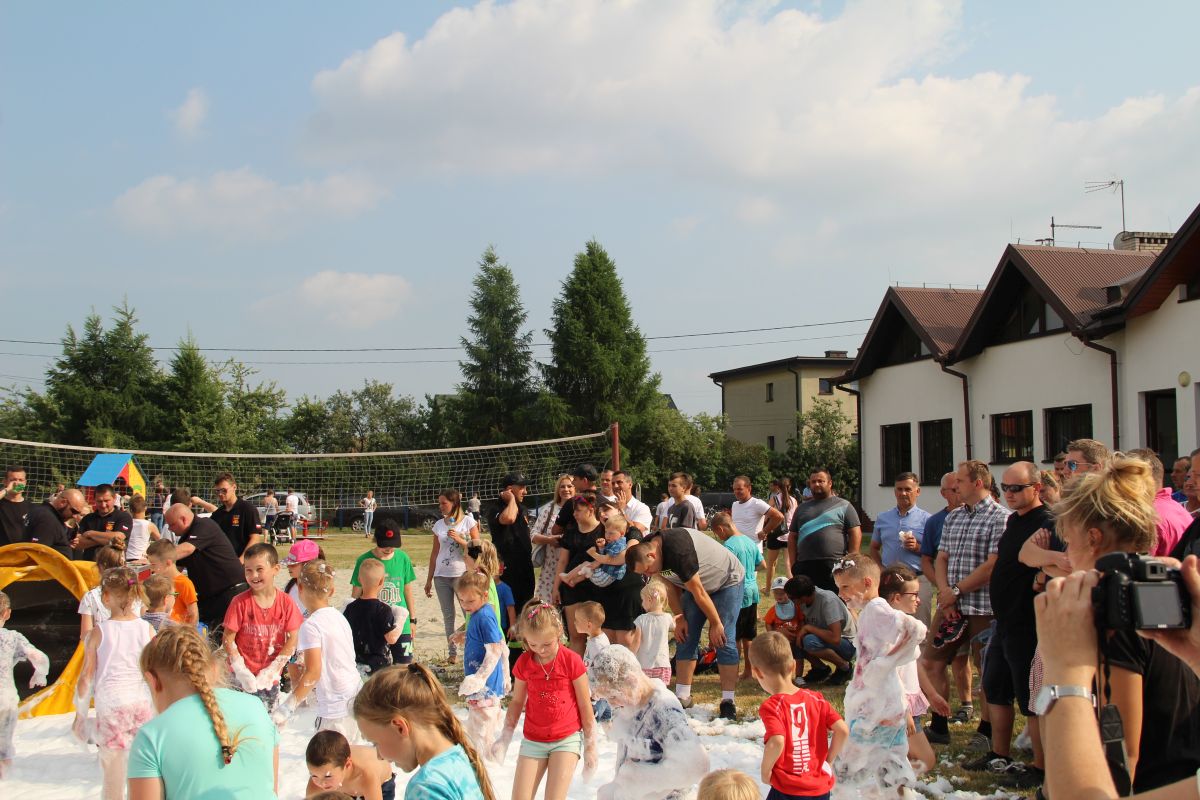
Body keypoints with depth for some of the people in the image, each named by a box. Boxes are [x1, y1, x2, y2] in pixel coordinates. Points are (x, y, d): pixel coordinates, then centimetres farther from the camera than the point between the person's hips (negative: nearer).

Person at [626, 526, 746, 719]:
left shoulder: (678, 551, -38)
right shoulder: (647, 548, -12)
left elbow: (698, 592, -28)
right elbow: (672, 586, 0)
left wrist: (715, 623, -19)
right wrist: (680, 618, -4)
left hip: (728, 582, -8)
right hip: (696, 584, 8)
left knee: (723, 641, -13)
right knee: (685, 638, 1)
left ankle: (728, 702, -9)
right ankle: (682, 697, 6)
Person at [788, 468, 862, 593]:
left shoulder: (843, 505, 7)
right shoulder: (802, 508, 18)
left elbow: (855, 534, 1)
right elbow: (792, 537, 18)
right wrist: (793, 565, 7)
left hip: (834, 566, -4)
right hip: (804, 567, 4)